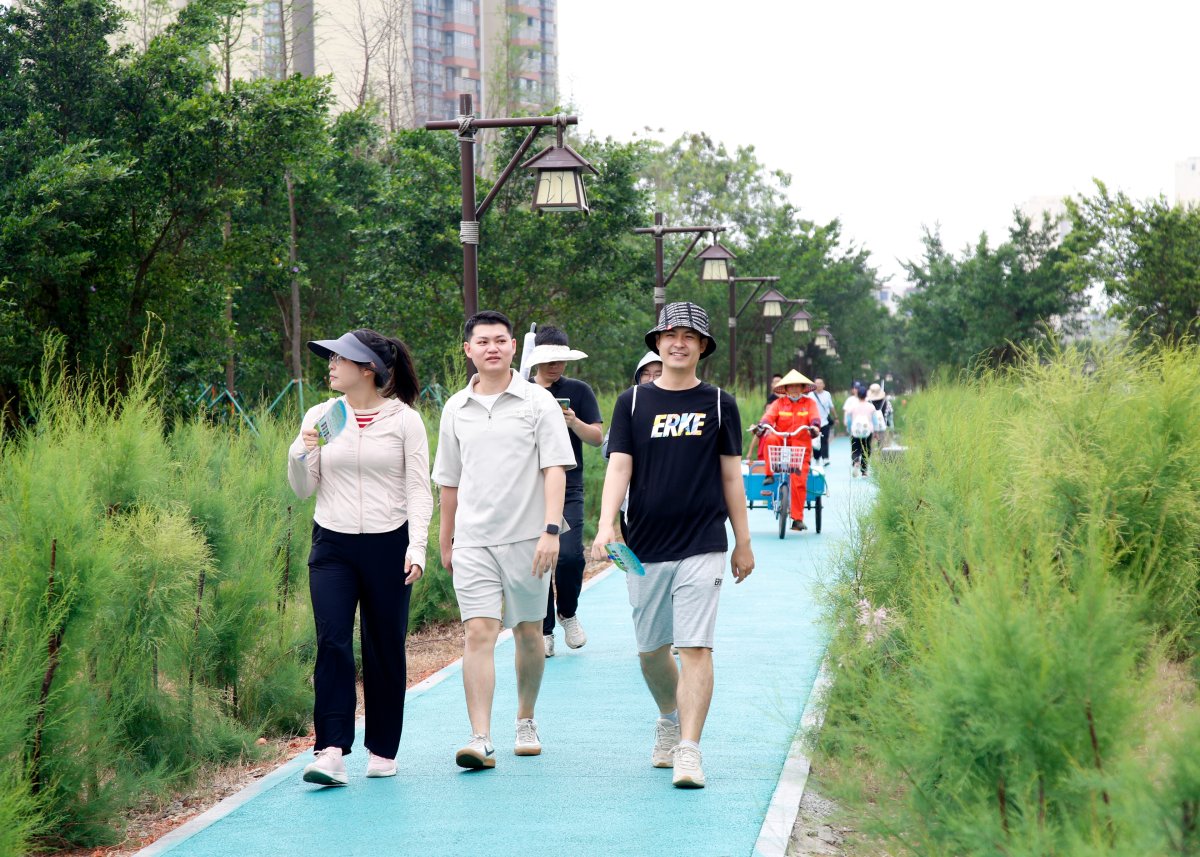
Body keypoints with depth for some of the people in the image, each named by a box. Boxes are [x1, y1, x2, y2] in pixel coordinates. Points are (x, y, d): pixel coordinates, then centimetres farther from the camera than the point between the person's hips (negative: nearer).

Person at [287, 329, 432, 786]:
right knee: (333, 643, -12)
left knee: (385, 650, 6)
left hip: (388, 544, -1)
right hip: (332, 546, 2)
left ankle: (382, 750, 20)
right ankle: (331, 752, -15)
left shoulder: (404, 420, -1)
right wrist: (299, 455, -11)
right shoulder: (319, 418, 6)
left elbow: (419, 490, -2)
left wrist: (417, 547, -13)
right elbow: (304, 489, 9)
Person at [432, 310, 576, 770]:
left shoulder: (538, 401, -1)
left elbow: (555, 469, -7)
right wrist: (445, 539, 20)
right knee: (478, 634, -10)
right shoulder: (455, 409, 8)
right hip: (473, 540, 1)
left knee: (528, 633, 10)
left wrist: (550, 529, -17)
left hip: (527, 538, -1)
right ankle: (480, 738, -14)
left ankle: (526, 721, 30)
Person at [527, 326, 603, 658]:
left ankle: (568, 613, 11)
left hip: (567, 489, -2)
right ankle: (544, 632, 12)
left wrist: (575, 423, -17)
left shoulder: (578, 391, 4)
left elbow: (598, 437, 0)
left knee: (569, 555, -16)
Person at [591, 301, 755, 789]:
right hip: (644, 548, 2)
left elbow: (731, 475, 10)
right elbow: (619, 466, -2)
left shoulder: (719, 404, 6)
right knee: (650, 650, 12)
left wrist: (743, 542, 10)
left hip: (703, 546, -2)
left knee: (695, 648, -11)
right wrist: (605, 524, -18)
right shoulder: (633, 402, 6)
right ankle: (669, 720, 38)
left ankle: (689, 751, -12)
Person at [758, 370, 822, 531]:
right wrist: (763, 425, -28)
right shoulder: (779, 403, 9)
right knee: (770, 439, -33)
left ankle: (797, 519, -5)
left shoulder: (809, 403, 9)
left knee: (799, 481, -11)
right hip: (781, 445, 1)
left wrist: (814, 427, -30)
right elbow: (769, 416, -6)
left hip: (801, 447, -1)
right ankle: (769, 475, -21)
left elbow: (815, 417, -7)